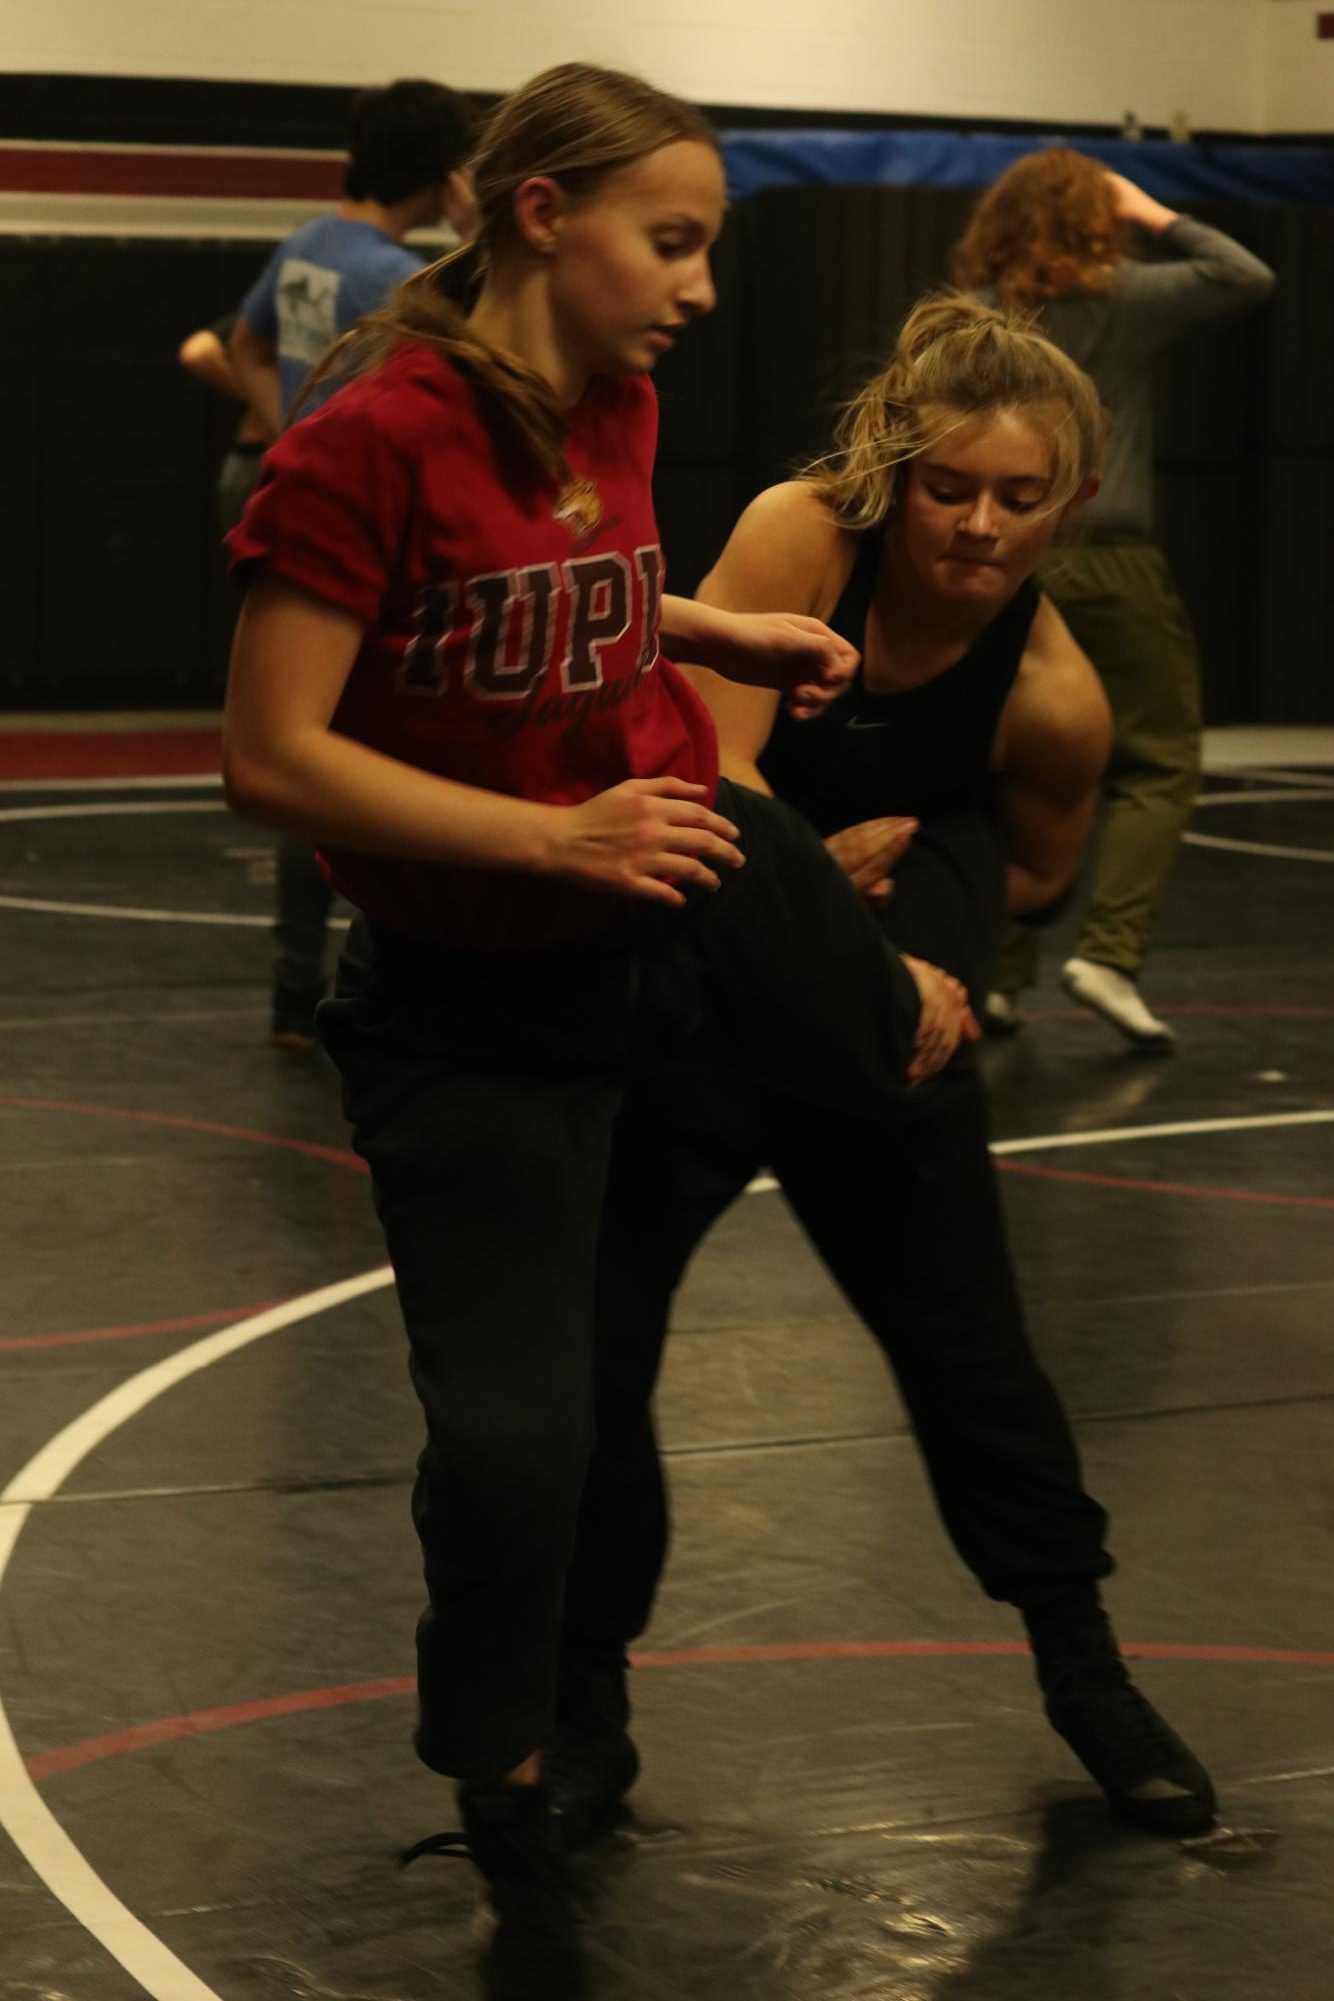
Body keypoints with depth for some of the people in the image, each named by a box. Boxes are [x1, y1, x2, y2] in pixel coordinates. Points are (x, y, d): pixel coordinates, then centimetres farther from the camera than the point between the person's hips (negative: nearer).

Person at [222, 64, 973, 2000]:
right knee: (510, 1441, -8)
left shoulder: (619, 405, -3)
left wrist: (726, 636, 4)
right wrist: (557, 837, -28)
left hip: (686, 875, 6)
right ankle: (513, 1837, 17)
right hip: (475, 1001, -6)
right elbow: (271, 757, -25)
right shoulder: (370, 445, -25)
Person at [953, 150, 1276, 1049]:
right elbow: (1249, 278, 1)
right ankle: (1109, 951, -12)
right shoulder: (1124, 299, -6)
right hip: (1109, 568, -4)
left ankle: (1000, 973, 11)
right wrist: (1161, 219, 10)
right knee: (1157, 767, 4)